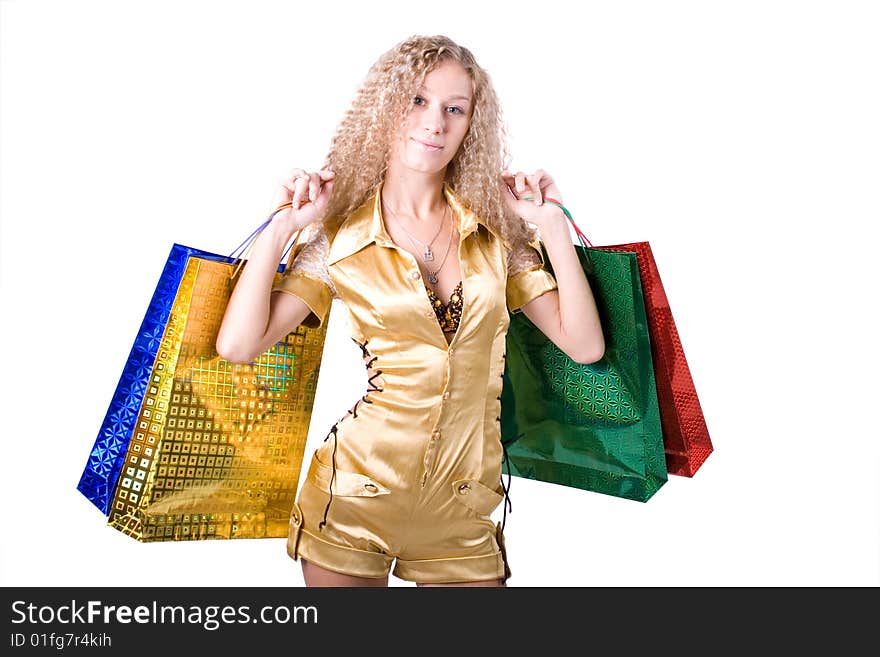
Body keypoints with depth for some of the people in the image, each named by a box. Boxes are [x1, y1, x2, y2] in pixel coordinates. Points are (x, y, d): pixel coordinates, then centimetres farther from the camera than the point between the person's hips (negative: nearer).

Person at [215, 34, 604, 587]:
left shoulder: (498, 231, -1)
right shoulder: (340, 237, -6)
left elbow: (585, 345, -6)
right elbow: (238, 345, -13)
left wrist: (553, 223, -8)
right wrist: (281, 227, -11)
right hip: (353, 504, -1)